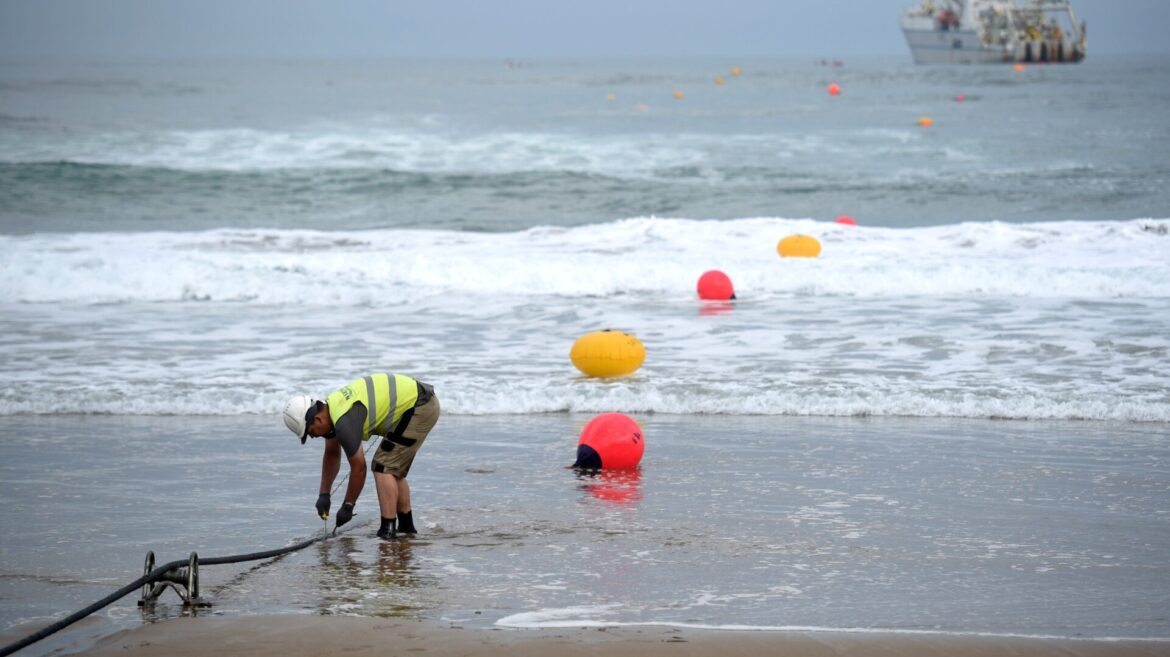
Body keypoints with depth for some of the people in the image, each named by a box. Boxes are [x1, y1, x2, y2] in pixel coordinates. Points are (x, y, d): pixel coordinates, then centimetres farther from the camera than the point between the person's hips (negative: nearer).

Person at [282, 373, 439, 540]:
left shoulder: (344, 420, -25)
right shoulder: (330, 408, 5)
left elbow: (359, 467, -18)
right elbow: (332, 454, 19)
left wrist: (347, 507, -7)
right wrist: (324, 494, 20)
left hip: (417, 407, -10)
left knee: (383, 467, -11)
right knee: (393, 469, 17)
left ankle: (388, 529, -14)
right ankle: (406, 526, 26)